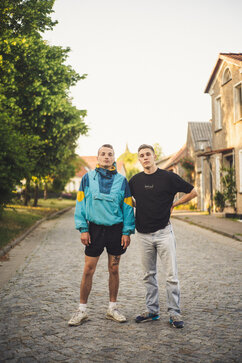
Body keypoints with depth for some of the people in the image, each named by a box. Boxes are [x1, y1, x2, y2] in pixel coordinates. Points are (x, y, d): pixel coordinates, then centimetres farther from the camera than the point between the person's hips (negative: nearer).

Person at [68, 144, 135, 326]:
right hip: (95, 228, -1)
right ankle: (82, 310, 14)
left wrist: (127, 232, -1)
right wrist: (83, 229, -4)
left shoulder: (122, 180, 5)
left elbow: (128, 207, 5)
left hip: (116, 229, 1)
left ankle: (113, 308, 23)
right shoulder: (88, 178, 3)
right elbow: (80, 204, 3)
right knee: (88, 270, 1)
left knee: (114, 269, 9)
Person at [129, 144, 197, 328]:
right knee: (149, 275, 12)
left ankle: (175, 313, 9)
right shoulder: (135, 180, 7)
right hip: (144, 234, 4)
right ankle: (152, 311, 23)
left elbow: (193, 192, 5)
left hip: (164, 232, -3)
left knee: (171, 275, -1)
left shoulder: (168, 177, -3)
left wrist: (174, 204, 3)